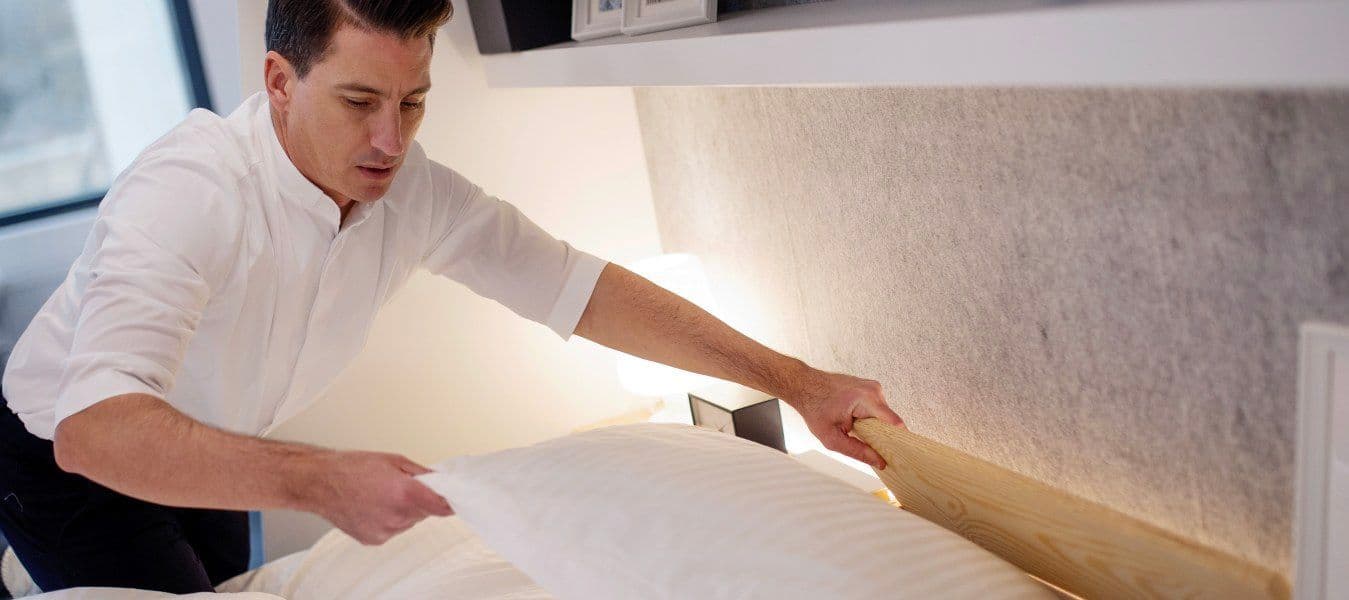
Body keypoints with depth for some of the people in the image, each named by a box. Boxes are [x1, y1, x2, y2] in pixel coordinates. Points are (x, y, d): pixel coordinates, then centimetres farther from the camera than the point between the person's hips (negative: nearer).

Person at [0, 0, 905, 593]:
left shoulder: (414, 192, -19)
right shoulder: (190, 192, -37)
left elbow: (580, 288, -15)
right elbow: (95, 427, -46)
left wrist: (792, 380, -20)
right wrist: (319, 482, -60)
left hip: (203, 458, 5)